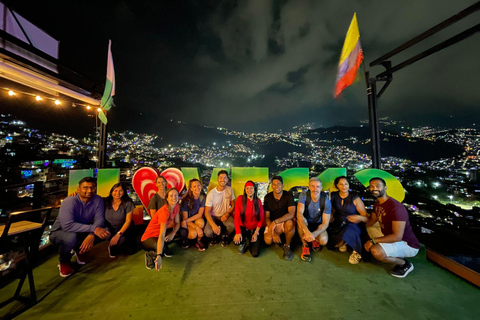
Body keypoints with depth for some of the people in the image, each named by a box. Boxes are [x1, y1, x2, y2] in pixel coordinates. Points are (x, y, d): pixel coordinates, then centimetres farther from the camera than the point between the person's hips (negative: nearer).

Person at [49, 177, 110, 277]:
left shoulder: (98, 200, -14)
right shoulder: (70, 201, -26)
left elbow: (99, 219, -18)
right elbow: (68, 225, -34)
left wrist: (91, 235, -35)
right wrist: (93, 228, -40)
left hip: (81, 232, 4)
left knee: (105, 231, -19)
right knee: (70, 237, -36)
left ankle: (79, 250, 10)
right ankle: (64, 262, -1)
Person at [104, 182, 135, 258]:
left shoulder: (128, 203, -10)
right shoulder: (105, 202, -4)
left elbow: (128, 221, -12)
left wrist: (118, 234, -19)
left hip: (122, 230, -1)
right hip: (108, 230, 1)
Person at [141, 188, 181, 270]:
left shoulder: (176, 206, -10)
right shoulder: (164, 212, -33)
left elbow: (177, 223, -3)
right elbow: (161, 236, -39)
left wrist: (173, 233, -23)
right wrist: (159, 256, -45)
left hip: (161, 232, 7)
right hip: (149, 238, -7)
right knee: (162, 250, -36)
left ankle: (165, 247, 8)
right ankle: (150, 254, -1)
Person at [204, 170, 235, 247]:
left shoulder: (229, 190, -7)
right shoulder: (211, 194, -17)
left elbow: (233, 205, 3)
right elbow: (207, 212, -15)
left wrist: (227, 214, -15)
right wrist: (213, 225, -29)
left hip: (225, 215, 1)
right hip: (214, 216, -1)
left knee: (232, 225, -30)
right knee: (208, 232, -27)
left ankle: (225, 236, 8)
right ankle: (215, 235, 14)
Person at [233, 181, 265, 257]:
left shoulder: (258, 201, -5)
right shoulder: (240, 199, -12)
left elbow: (261, 218, -1)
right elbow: (237, 216, -13)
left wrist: (256, 233, -9)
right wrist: (238, 232, -23)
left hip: (254, 229, 1)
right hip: (243, 227, -1)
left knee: (255, 254, -10)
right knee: (236, 240, -30)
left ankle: (251, 241, 25)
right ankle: (243, 243, 10)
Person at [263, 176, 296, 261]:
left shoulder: (288, 195, -14)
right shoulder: (268, 197, -8)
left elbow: (292, 214, -26)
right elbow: (267, 217, -7)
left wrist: (275, 222, -37)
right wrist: (273, 233, -21)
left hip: (285, 221, -1)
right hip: (272, 223, 2)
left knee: (290, 223, -36)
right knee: (268, 240, -23)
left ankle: (287, 246, -8)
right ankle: (278, 237, 14)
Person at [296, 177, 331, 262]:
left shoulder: (326, 201, -18)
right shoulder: (304, 195, -21)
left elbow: (325, 223, -18)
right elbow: (299, 214, -32)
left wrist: (314, 234, -35)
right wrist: (307, 231, -47)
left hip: (318, 225, 1)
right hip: (306, 223, -1)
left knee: (323, 241, -27)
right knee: (300, 220, -35)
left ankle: (315, 240, 13)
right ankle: (305, 245, -10)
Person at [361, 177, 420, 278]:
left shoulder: (395, 207, -27)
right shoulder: (377, 203, 1)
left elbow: (397, 236, -29)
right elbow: (371, 222, 6)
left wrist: (373, 241, -26)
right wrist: (360, 218, -13)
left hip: (408, 244, -9)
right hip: (392, 239, 9)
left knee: (376, 251, -30)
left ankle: (405, 264, 1)